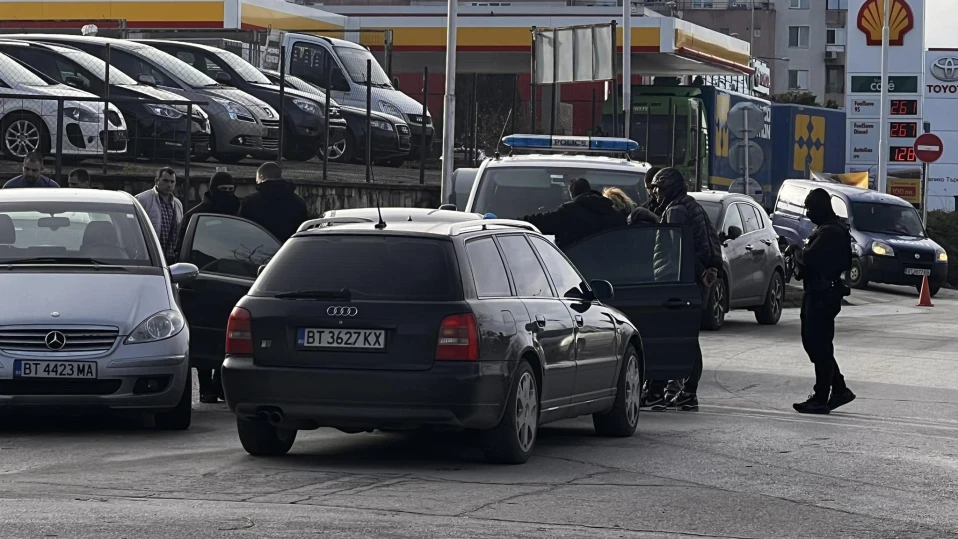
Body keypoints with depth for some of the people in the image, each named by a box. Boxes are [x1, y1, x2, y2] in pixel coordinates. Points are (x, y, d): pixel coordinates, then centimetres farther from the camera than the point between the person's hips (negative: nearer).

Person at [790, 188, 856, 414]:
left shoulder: (830, 232, -18)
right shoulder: (825, 229, 17)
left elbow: (810, 257, -27)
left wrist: (796, 250, -8)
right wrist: (799, 251, 1)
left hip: (824, 296, -11)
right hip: (817, 293, 11)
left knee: (820, 346, -6)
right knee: (813, 343, 16)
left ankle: (821, 399, -3)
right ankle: (839, 389, 21)